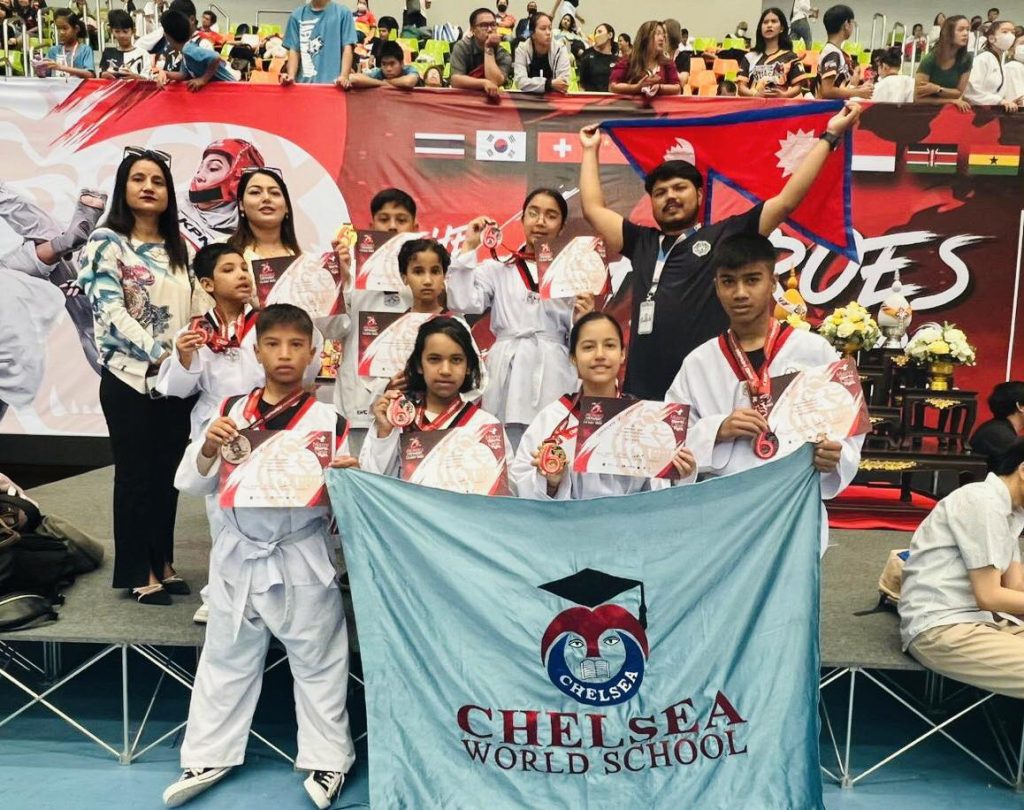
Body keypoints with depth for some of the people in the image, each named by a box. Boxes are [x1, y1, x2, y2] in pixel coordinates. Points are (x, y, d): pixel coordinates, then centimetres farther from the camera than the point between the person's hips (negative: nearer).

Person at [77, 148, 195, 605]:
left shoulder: (179, 247, 13)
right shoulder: (107, 241, -3)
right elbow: (112, 312, -13)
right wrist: (159, 353, -24)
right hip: (129, 377, -5)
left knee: (168, 471, 10)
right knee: (136, 472, 2)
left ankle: (164, 563, 22)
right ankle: (138, 572, 14)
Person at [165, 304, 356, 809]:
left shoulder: (327, 420, -7)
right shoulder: (231, 412, 0)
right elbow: (190, 484, 0)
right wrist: (208, 449, -19)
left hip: (301, 560, -2)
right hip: (239, 557, 3)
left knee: (317, 663, 12)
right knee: (225, 660, 19)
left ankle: (326, 758, 30)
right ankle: (209, 756, 37)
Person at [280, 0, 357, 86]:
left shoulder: (342, 13, 4)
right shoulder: (297, 15, 10)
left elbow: (347, 48, -1)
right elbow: (294, 50, 9)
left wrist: (344, 76, -16)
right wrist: (291, 75, -8)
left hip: (334, 84, -2)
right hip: (304, 83, 2)